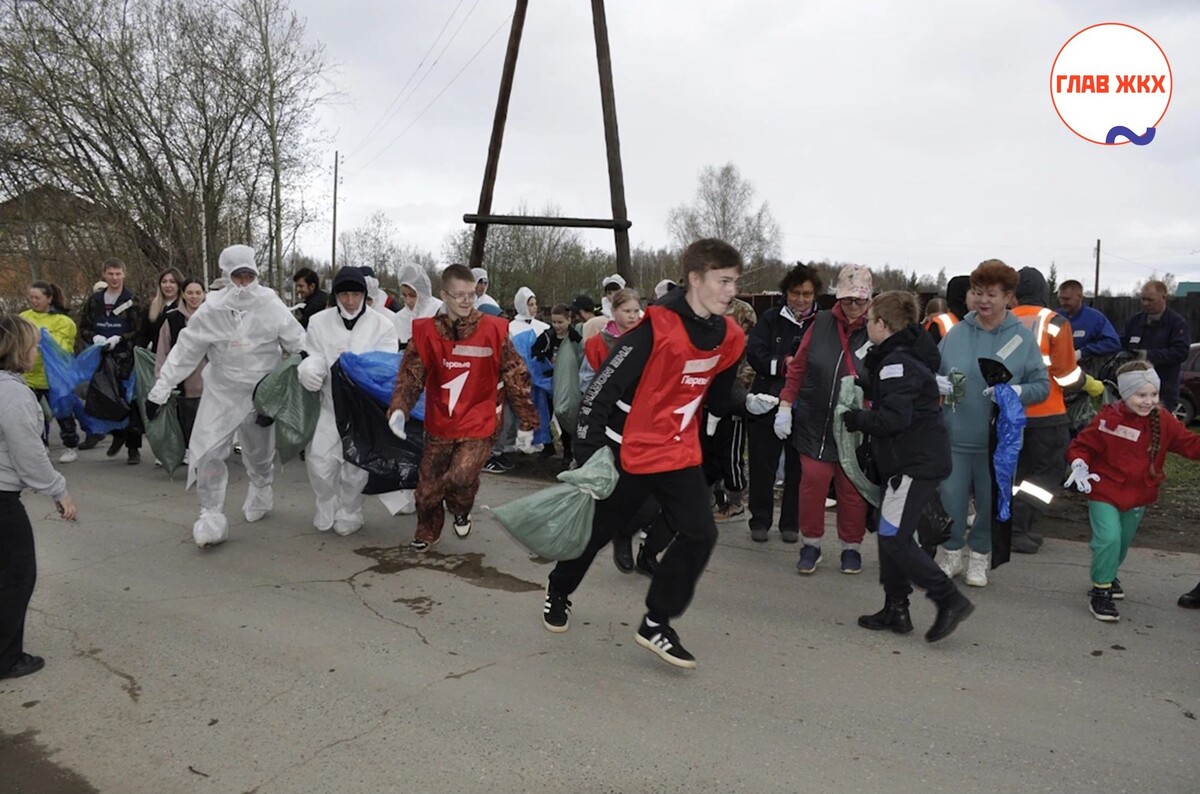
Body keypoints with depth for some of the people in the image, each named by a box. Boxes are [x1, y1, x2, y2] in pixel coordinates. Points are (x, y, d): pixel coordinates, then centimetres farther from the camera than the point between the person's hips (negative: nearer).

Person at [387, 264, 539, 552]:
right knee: (427, 484, 10)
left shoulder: (493, 330, -9)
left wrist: (526, 423, -1)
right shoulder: (426, 331, -5)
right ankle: (427, 532, 40)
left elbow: (517, 377, -3)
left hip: (478, 425, -2)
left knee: (462, 477, -21)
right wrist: (399, 409, -22)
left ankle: (460, 511, 15)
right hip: (439, 425, 3)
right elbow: (411, 375, -3)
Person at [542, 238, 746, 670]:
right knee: (596, 531, 11)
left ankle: (657, 623, 11)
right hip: (630, 453, -5)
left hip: (681, 454, 6)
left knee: (699, 534, -5)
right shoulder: (657, 327, -23)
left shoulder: (728, 336, -1)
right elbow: (604, 387, -21)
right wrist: (587, 454, -21)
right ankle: (558, 593, 40)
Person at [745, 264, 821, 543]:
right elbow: (754, 353, -10)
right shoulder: (770, 318, -1)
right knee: (762, 466, 7)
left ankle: (791, 523, 24)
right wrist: (784, 364, -22)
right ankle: (760, 521, 21)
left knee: (798, 468, 11)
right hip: (768, 403, 0)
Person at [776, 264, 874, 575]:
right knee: (813, 482, 2)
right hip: (815, 423, 1)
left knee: (852, 488, 9)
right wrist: (785, 406, -1)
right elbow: (798, 367, 4)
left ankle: (851, 547, 27)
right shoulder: (821, 324, 0)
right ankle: (811, 544, 20)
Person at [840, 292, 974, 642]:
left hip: (915, 463, -11)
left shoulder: (896, 362, -17)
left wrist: (855, 419, -13)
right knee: (890, 534, 13)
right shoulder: (904, 356, 15)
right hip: (914, 459, 11)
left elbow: (894, 418, -25)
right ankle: (896, 609, 20)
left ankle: (950, 600, -3)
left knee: (894, 538, -8)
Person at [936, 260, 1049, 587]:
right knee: (951, 497, 5)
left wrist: (1014, 392, -20)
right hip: (955, 436, 1)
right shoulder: (956, 333, 2)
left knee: (989, 500, 11)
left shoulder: (1023, 338, -1)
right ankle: (953, 554, 26)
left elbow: (1042, 385, -1)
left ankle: (979, 556, 31)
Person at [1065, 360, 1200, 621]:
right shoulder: (1108, 419, -16)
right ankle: (1101, 591, -4)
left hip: (1139, 496, 5)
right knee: (1109, 538, -19)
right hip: (1104, 491, -5)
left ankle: (1109, 575, 48)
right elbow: (1082, 445, -8)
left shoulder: (1163, 422, -3)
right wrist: (1079, 466, -24)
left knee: (1123, 542, 19)